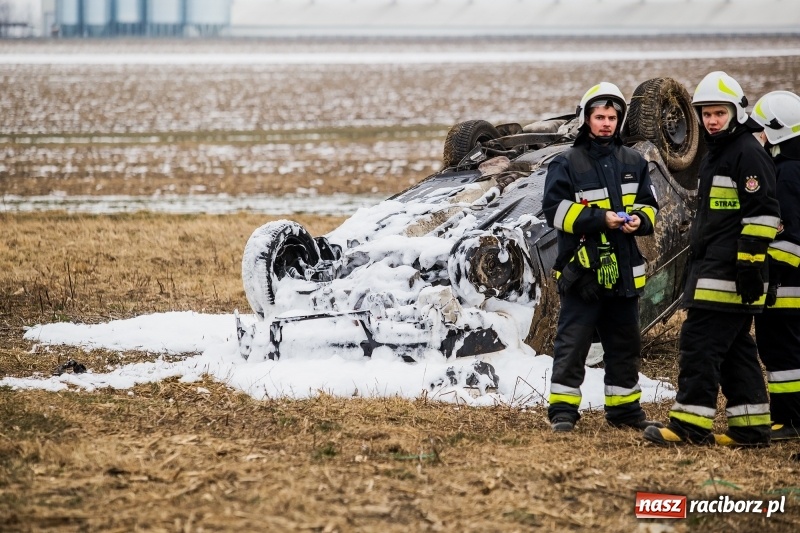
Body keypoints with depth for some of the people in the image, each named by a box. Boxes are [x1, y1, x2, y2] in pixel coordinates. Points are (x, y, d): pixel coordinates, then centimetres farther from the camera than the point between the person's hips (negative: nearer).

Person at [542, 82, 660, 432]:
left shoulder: (633, 162, 10)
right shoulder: (567, 164, -4)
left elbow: (649, 204, 15)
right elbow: (556, 209, -11)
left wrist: (639, 220, -8)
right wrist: (600, 218, -19)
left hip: (623, 270, 5)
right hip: (582, 269, -5)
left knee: (624, 344, 13)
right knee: (572, 343, -5)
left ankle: (624, 409, 24)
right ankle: (563, 410, -2)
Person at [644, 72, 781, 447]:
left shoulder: (748, 153, -11)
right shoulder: (715, 155, 21)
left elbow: (761, 213, -17)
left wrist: (751, 264, -21)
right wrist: (697, 264, 27)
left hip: (728, 274, -10)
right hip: (711, 269, 10)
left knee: (700, 343, -11)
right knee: (734, 349, 10)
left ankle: (690, 425, -11)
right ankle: (750, 427, 12)